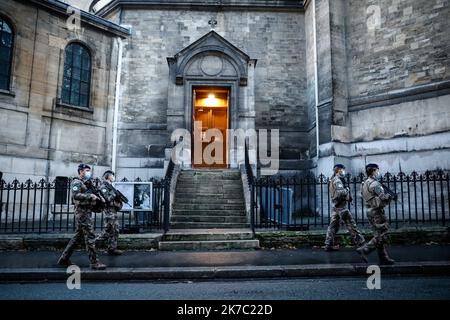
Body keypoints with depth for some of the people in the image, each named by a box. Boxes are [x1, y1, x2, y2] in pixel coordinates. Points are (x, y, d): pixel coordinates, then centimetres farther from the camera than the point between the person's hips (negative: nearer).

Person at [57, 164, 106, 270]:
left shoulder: (86, 183, 19)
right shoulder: (76, 182, -8)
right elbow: (75, 195, -24)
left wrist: (96, 198, 2)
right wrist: (90, 196, -26)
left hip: (86, 212, 9)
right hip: (82, 212, -9)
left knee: (77, 236, 14)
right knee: (90, 236, -9)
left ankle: (64, 258, 23)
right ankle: (94, 262, -6)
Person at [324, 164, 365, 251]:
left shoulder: (333, 180, 17)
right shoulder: (337, 180, -14)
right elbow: (340, 192, -29)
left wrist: (347, 195, 1)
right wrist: (347, 190, -10)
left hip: (336, 206, 10)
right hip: (341, 206, -10)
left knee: (333, 225, 8)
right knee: (351, 224, -1)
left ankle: (328, 245, 10)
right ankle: (360, 242, 6)